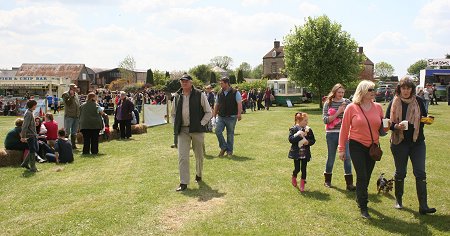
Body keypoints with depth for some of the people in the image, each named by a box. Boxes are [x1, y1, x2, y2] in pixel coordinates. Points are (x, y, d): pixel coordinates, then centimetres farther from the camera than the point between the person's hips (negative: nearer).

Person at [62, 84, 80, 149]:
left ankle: (73, 144, 20)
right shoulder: (65, 94, -5)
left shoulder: (76, 94, 16)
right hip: (69, 116, -7)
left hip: (76, 116, 7)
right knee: (67, 132, -4)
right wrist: (71, 96, -20)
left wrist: (79, 114, 15)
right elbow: (67, 103, -18)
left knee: (74, 132, 13)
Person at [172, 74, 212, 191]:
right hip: (183, 130, 2)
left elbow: (208, 112, 0)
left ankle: (199, 175, 37)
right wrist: (176, 126, 6)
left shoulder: (200, 95, -4)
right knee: (182, 157, -7)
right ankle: (183, 183, -2)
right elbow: (174, 112, 19)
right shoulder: (177, 96, 6)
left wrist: (201, 124, -9)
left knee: (199, 155, 13)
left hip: (197, 129, -2)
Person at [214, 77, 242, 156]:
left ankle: (229, 150, 17)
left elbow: (239, 104, -9)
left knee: (230, 134, 3)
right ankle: (223, 147, 7)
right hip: (221, 116, 4)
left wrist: (239, 114, -20)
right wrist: (214, 114, 13)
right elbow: (217, 104, 18)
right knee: (218, 131, -10)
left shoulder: (235, 92, -3)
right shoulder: (219, 93, 10)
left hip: (231, 117, -4)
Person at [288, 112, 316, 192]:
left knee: (303, 168, 5)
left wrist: (308, 142, -15)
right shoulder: (293, 129, -7)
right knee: (297, 168, 3)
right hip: (296, 153, -2)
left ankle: (302, 184, 19)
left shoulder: (308, 129, 2)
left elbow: (313, 140, 5)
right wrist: (298, 135, -26)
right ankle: (294, 177, 36)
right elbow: (290, 139, -17)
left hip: (305, 153, 3)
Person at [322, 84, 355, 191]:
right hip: (331, 133, 0)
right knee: (331, 157, 10)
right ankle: (327, 180, 27)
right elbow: (325, 119, -7)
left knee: (347, 156, -5)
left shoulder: (347, 102, 3)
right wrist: (338, 112, -13)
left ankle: (349, 183, 2)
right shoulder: (328, 103, 1)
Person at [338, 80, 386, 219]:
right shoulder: (351, 108, -8)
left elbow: (381, 128, 14)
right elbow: (344, 129, -5)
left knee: (367, 176, 13)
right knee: (362, 176, -6)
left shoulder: (378, 107, 3)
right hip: (357, 146, -4)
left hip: (373, 147, 4)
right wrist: (341, 149, -4)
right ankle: (363, 208, 4)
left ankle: (360, 198, 35)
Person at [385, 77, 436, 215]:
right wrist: (396, 126, -19)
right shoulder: (394, 103, -1)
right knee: (400, 172, 10)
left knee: (420, 173, -4)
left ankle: (423, 206, -1)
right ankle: (398, 200, 29)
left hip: (417, 142, 1)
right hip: (399, 142, -1)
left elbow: (425, 118, 13)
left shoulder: (418, 101, 3)